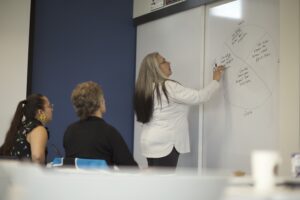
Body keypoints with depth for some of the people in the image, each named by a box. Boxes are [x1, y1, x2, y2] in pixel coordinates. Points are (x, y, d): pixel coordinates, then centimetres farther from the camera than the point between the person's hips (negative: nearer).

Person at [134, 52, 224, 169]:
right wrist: (216, 80, 1)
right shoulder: (168, 86, -16)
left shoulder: (147, 89, 10)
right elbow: (199, 97, -14)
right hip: (164, 143, -9)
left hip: (151, 141, 9)